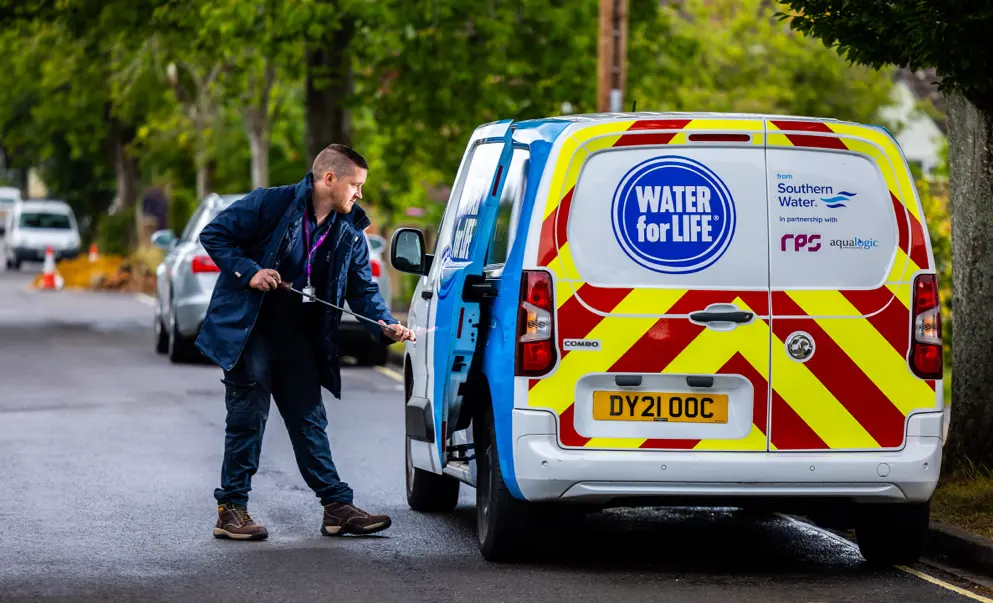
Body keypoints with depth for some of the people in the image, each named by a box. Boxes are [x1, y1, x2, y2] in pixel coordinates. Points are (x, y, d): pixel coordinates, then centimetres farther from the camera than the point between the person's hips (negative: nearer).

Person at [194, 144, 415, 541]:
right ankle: (231, 510, 2)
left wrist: (385, 326, -15)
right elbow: (214, 235, -9)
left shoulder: (350, 232, 3)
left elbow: (362, 289, 3)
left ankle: (337, 507, 10)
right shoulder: (270, 204, -14)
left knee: (310, 421, 8)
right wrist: (247, 271, -21)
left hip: (298, 339, 6)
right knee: (247, 418, -5)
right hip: (251, 331, -6)